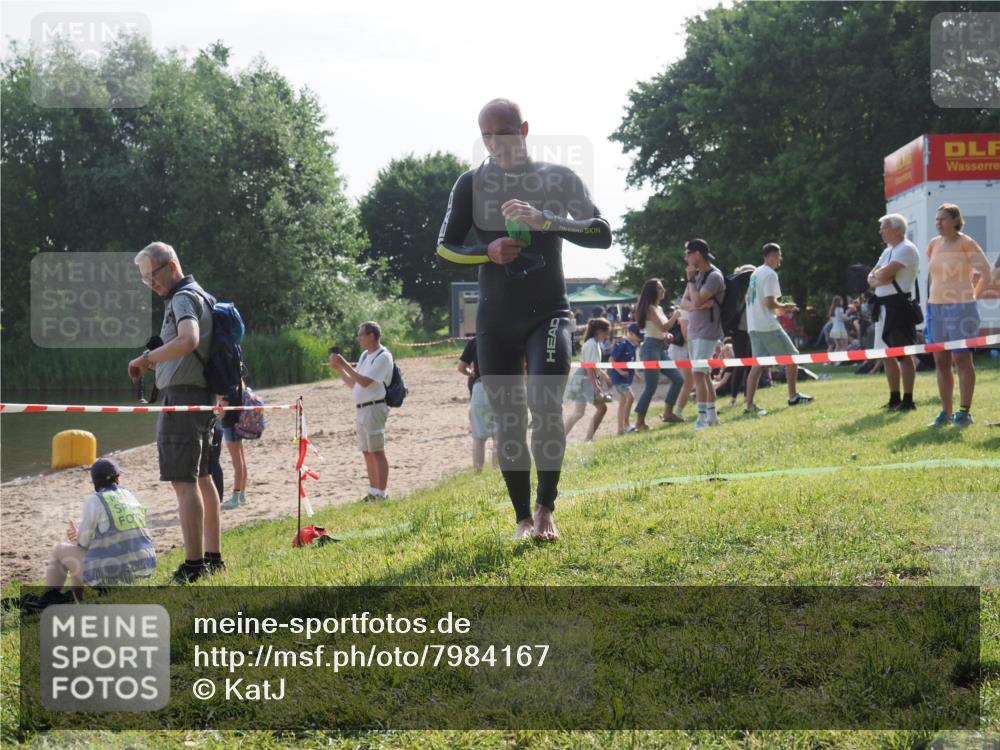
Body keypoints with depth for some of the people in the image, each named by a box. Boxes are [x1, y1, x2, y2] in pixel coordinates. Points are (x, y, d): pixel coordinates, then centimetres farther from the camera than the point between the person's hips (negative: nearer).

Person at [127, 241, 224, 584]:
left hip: (182, 397, -11)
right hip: (202, 397, 11)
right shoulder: (199, 296, 19)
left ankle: (193, 564, -14)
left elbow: (188, 340, -30)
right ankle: (213, 557, 21)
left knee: (183, 481, -12)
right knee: (202, 478, 15)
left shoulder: (184, 298, -12)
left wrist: (147, 358, -21)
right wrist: (155, 361, 16)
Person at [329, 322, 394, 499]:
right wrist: (338, 368, 7)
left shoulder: (383, 356, -11)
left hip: (374, 409, -9)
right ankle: (373, 492, 18)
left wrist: (344, 364, -18)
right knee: (367, 452, 11)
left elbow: (365, 381, -21)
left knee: (377, 452, -7)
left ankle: (381, 494, -4)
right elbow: (352, 384, 19)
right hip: (360, 409, 9)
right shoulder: (365, 355, 17)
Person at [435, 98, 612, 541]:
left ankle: (546, 508, -7)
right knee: (507, 419, 3)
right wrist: (488, 251, -16)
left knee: (545, 404, -21)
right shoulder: (472, 184, 4)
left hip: (549, 313, -2)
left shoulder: (559, 179, 0)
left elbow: (602, 234, -10)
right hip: (495, 320, 2)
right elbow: (443, 249, 4)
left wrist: (545, 220, -25)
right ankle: (523, 518, 14)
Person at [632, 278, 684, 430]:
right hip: (651, 348, -10)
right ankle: (640, 422, -3)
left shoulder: (658, 308, 17)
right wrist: (675, 315, -6)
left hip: (660, 348, 10)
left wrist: (666, 335, 7)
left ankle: (668, 413, 16)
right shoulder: (650, 308, -12)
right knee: (651, 386, -9)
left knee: (678, 379, 9)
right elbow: (664, 326, -21)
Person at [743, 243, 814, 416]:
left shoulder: (756, 273, 16)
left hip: (753, 325, 9)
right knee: (791, 355, 5)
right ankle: (793, 396, 9)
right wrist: (784, 307, -2)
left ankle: (749, 405, -1)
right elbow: (770, 302, -21)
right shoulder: (770, 274, -12)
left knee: (758, 364, 6)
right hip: (768, 325, -9)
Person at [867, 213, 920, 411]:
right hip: (884, 306, 10)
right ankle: (895, 399, 19)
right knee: (887, 355, 12)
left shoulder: (906, 249, -11)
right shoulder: (888, 251, 19)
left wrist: (878, 275, 2)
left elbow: (884, 275, -20)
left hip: (899, 305, -10)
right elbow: (872, 279, 14)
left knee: (903, 354, -8)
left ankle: (908, 400, -6)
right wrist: (879, 277, -8)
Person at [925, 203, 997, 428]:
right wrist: (930, 299, 13)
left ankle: (965, 412, 1)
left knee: (962, 359, -3)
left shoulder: (966, 244, -7)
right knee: (941, 362, 7)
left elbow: (987, 273, -6)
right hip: (936, 308, 6)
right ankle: (946, 412, 13)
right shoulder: (934, 245, 10)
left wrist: (972, 294, -1)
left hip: (960, 308, -6)